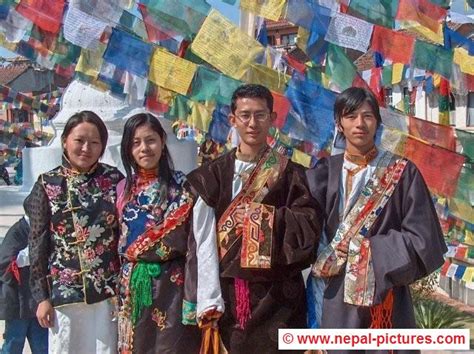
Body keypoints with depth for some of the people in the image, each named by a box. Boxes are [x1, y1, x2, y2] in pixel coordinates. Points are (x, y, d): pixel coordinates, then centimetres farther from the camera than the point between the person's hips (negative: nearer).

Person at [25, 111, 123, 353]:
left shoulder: (114, 179, 3)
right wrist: (41, 296, -2)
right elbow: (38, 243, 2)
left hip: (109, 289, 1)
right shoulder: (47, 184, 1)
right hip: (64, 291, 0)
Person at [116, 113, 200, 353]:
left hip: (171, 285, -4)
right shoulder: (124, 189, 9)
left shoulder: (182, 185, -4)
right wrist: (116, 288, 11)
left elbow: (185, 239, -9)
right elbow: (120, 242, 14)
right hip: (133, 286, 4)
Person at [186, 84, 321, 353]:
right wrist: (208, 302, -10)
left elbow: (308, 228, -4)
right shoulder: (213, 176, 3)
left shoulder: (290, 174, 3)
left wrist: (261, 215, -13)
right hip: (227, 295, 1)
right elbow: (205, 242, -2)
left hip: (277, 296, 0)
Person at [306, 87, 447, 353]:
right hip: (335, 297, 2)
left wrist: (361, 248, -10)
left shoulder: (403, 172, -3)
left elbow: (422, 240, -7)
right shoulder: (324, 173, 5)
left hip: (385, 295, -2)